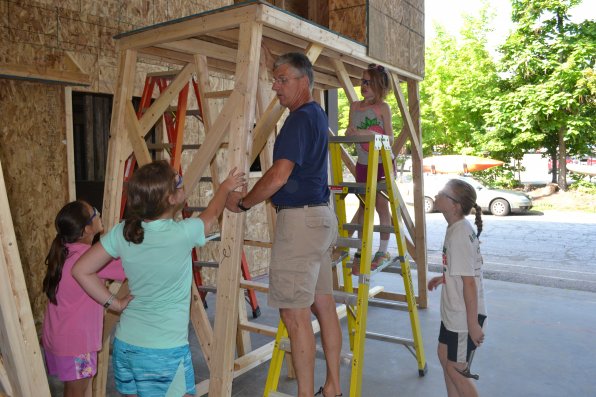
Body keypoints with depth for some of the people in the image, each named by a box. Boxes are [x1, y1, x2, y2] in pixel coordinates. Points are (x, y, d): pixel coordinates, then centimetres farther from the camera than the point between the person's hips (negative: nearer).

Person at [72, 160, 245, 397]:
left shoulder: (122, 233, -6)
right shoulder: (183, 234, -18)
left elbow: (81, 270, 1)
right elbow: (212, 214, 3)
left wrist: (113, 303, 5)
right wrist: (226, 187, 22)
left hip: (125, 344, 5)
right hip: (164, 351, -5)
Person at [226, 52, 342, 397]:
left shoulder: (300, 119, -15)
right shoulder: (318, 115, 14)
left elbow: (279, 176, -22)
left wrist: (242, 202, -10)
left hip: (300, 219, -11)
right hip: (321, 215, 11)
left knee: (295, 313, -4)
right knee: (323, 305, 14)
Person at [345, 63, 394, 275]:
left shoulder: (383, 108, -7)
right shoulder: (355, 106, 5)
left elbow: (390, 138, -10)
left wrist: (369, 133, -23)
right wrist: (350, 132, -12)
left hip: (383, 163, -4)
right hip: (363, 164, 4)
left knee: (381, 205, 0)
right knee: (364, 206, 8)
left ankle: (383, 251, 14)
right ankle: (360, 252, 14)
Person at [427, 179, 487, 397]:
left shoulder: (459, 235, -26)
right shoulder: (459, 227, 3)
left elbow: (469, 281, -25)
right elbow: (463, 267, 14)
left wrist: (473, 323, -21)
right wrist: (444, 278, 14)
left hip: (464, 316, -10)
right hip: (452, 311, 10)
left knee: (455, 369, 6)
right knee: (444, 356, 22)